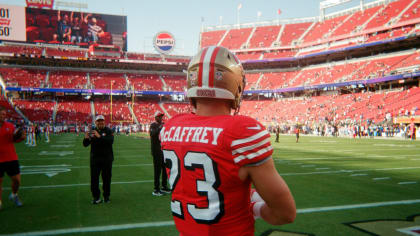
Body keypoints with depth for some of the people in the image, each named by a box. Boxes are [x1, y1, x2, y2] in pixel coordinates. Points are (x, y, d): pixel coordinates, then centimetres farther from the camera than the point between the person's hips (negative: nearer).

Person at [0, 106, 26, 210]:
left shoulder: (10, 126, 4)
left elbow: (15, 139, 13)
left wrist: (21, 137, -7)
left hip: (11, 158, 2)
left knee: (16, 179, 3)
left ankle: (14, 195, 32)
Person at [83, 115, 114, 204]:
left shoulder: (108, 131, -3)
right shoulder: (92, 131, 7)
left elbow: (110, 141, -22)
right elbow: (85, 144, 3)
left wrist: (99, 136, -33)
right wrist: (86, 139, -20)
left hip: (107, 158, -2)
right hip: (95, 159, 2)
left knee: (106, 178, 7)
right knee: (94, 178, 2)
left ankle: (106, 196, 21)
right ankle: (96, 197, 12)